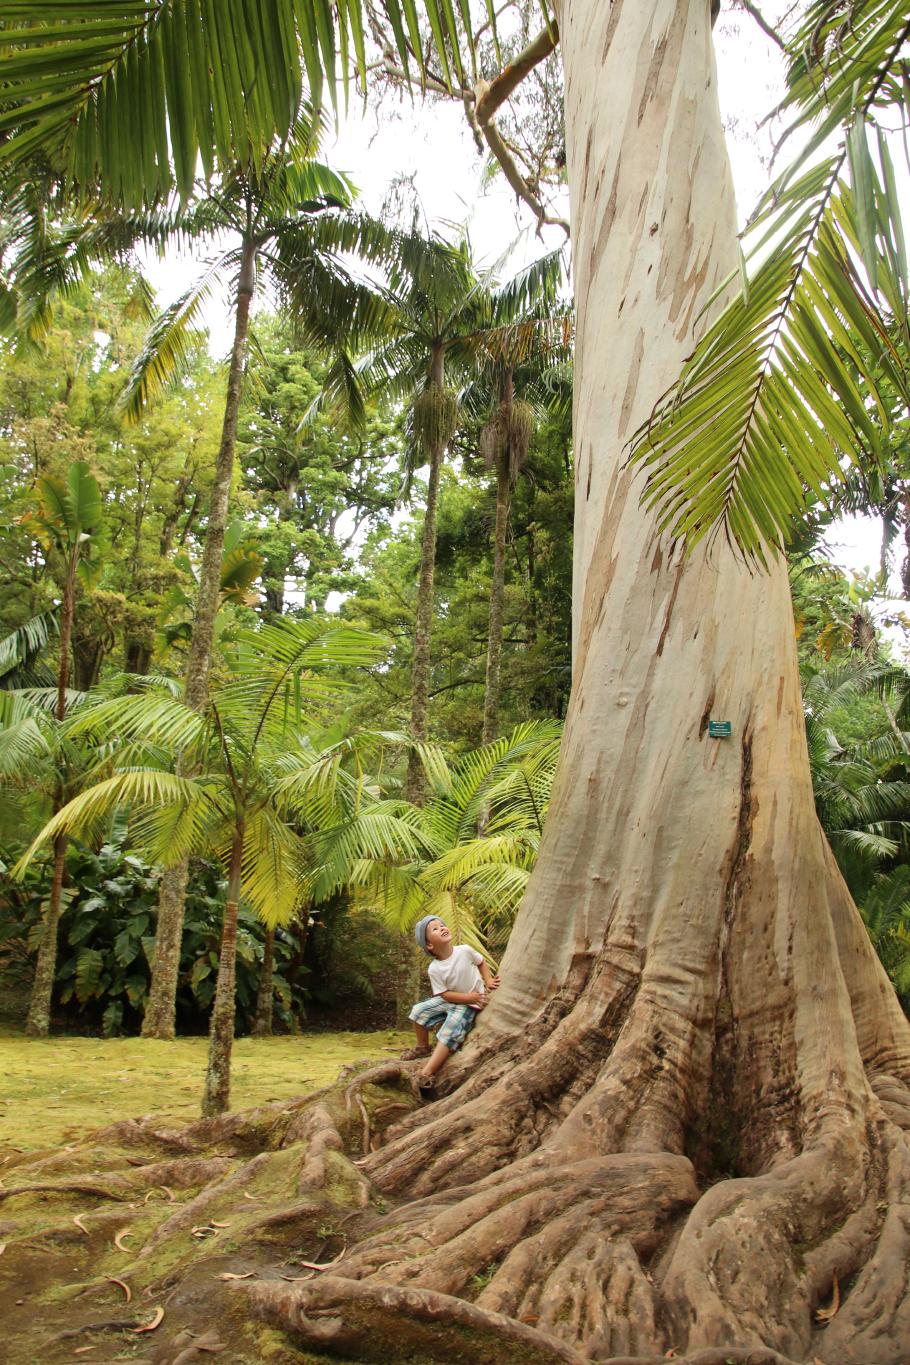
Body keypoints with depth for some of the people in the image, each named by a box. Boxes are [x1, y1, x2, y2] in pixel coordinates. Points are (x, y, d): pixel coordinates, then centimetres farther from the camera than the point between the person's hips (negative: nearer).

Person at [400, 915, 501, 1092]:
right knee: (418, 1010, -4)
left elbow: (481, 962, 2)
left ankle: (427, 1072, -26)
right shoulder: (434, 969, -15)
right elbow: (445, 994, -14)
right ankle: (423, 1047, 21)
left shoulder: (464, 950, -17)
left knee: (450, 1030, -23)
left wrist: (488, 981, -13)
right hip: (449, 1000, 4)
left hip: (470, 1004, -4)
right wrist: (469, 996, -24)